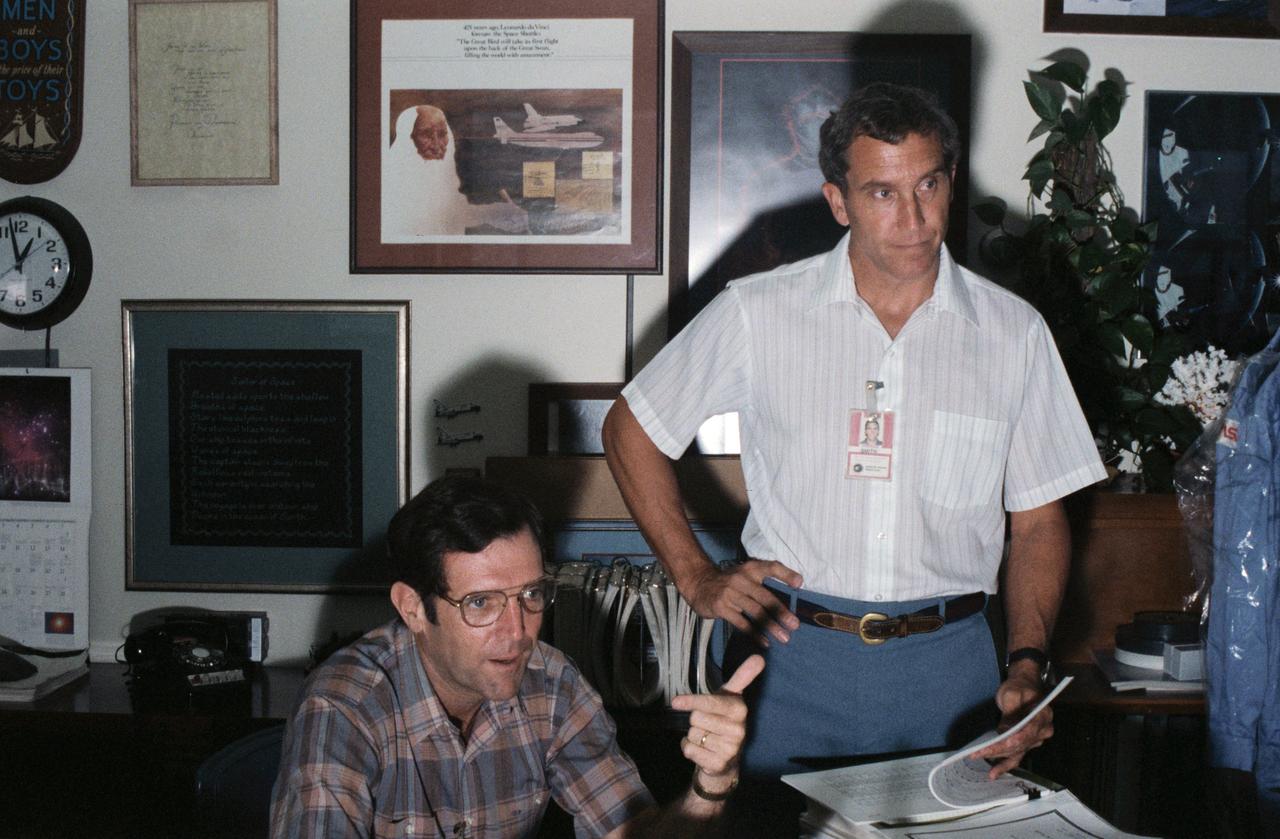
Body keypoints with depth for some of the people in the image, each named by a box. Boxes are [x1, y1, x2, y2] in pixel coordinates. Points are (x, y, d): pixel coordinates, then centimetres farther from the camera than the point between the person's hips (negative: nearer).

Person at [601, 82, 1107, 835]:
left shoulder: (1014, 334, 1)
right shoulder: (759, 314, -3)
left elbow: (1039, 520, 7)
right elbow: (631, 430, 8)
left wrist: (1027, 667, -6)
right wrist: (695, 576, 1)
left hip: (947, 667, 1)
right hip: (791, 657, -1)